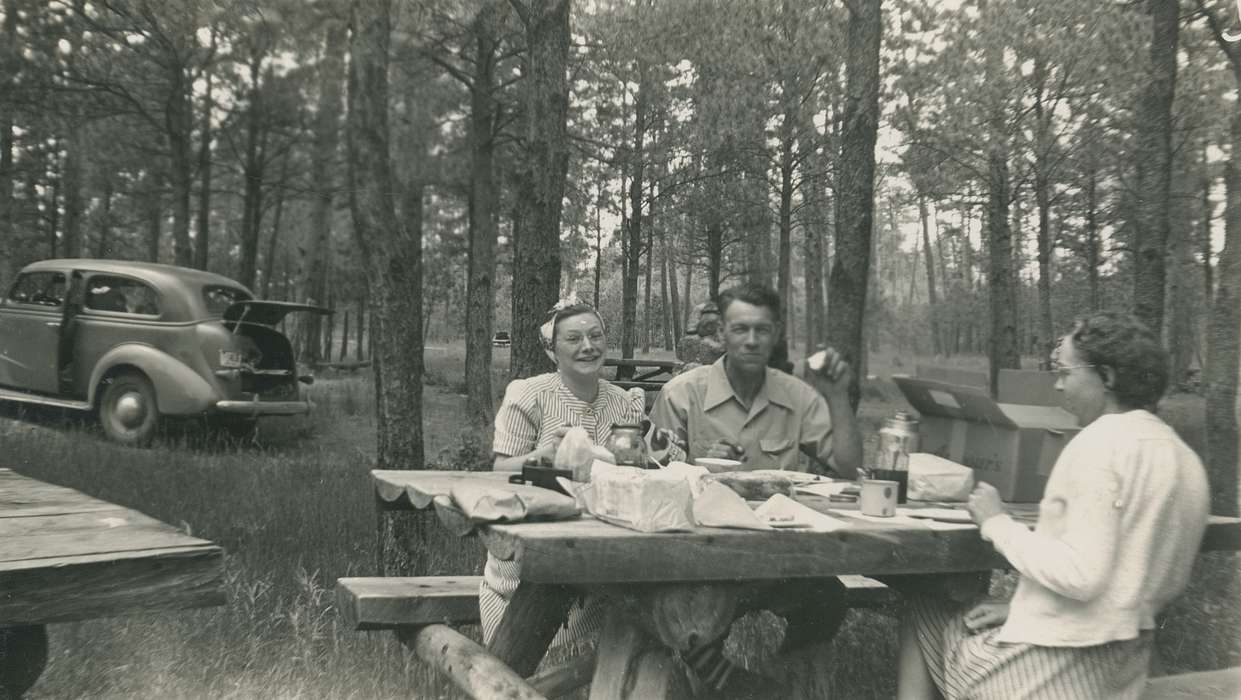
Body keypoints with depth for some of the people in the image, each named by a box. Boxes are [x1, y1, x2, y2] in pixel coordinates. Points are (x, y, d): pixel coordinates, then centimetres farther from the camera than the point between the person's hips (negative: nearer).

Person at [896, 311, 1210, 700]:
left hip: (1063, 665, -8)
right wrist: (1024, 607, 12)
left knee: (921, 620, 12)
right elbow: (1165, 586, 15)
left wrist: (995, 523, -11)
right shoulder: (1185, 457, 8)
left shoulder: (1102, 441, -18)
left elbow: (1079, 574, -27)